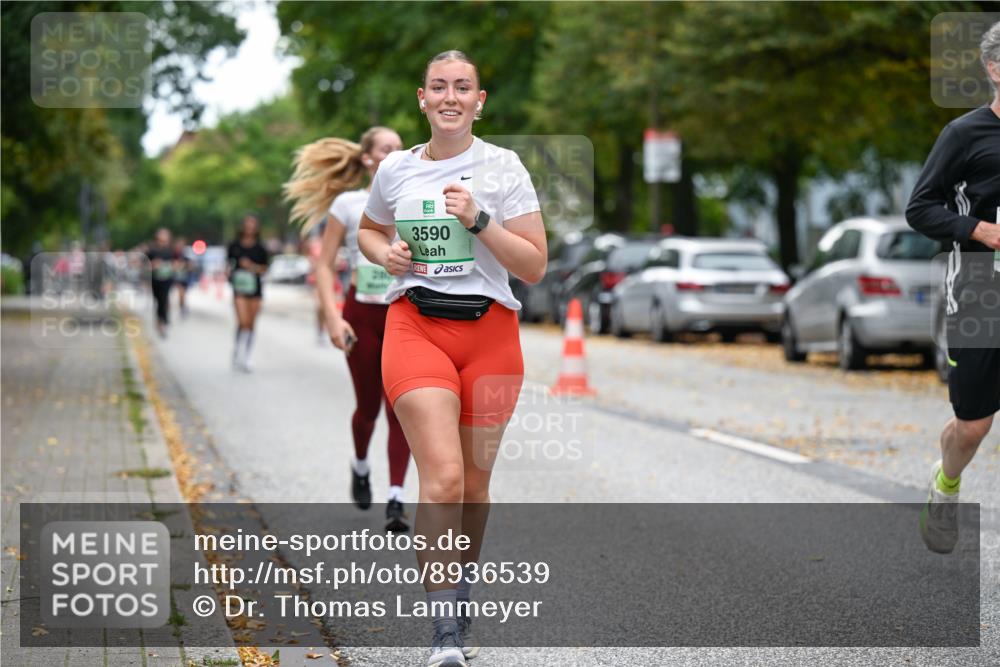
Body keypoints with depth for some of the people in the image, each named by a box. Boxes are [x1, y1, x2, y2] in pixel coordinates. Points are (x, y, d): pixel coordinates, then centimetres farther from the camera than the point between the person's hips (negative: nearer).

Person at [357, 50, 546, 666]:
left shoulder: (503, 167, 0)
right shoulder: (396, 169, 7)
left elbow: (535, 266, -4)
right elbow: (369, 230, 27)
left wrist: (478, 220, -16)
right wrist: (384, 253, 5)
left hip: (490, 331, 1)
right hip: (416, 326, 0)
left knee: (474, 483, 8)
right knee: (443, 477, -16)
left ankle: (461, 601, 31)